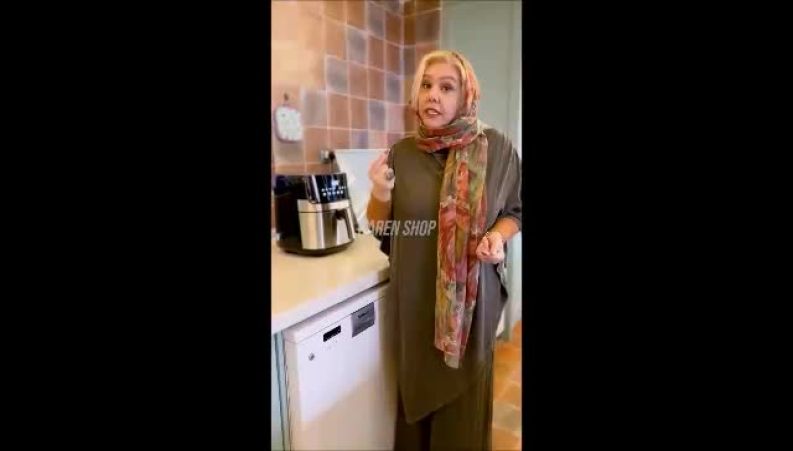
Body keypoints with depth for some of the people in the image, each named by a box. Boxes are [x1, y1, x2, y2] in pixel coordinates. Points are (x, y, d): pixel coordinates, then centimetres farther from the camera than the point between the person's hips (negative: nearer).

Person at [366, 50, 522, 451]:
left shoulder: (497, 149, -8)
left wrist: (497, 236, -17)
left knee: (464, 386, 15)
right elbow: (379, 229, 3)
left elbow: (514, 211, 4)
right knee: (417, 382, 19)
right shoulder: (401, 153, -1)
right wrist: (381, 193, -17)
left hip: (470, 293, -1)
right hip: (414, 295, 2)